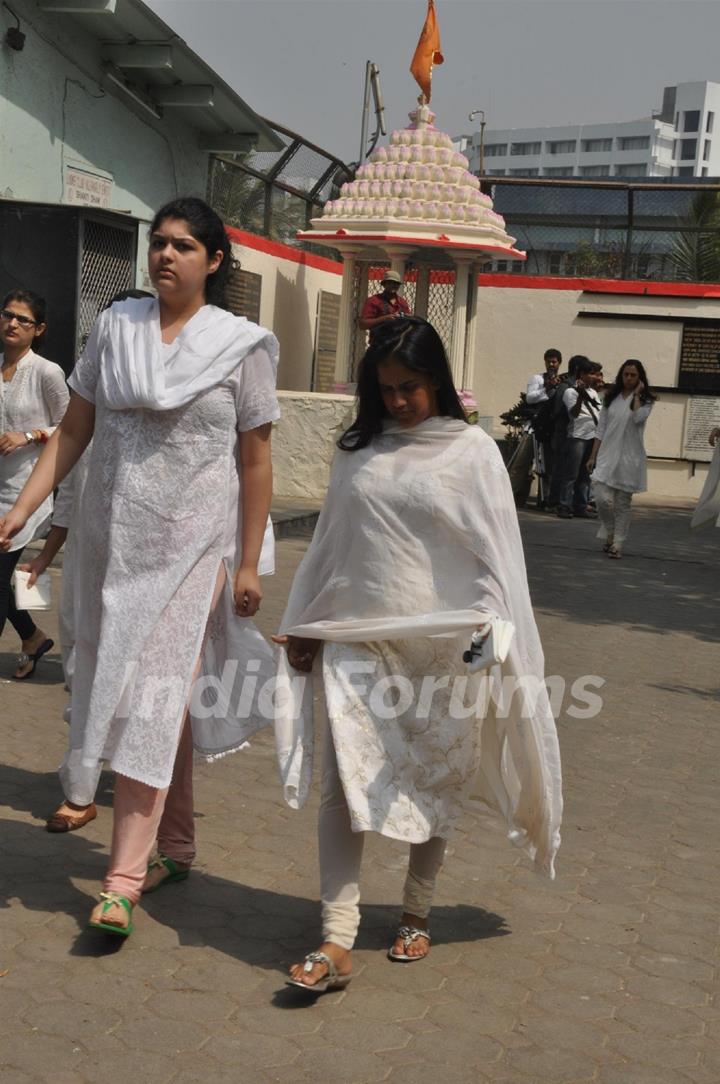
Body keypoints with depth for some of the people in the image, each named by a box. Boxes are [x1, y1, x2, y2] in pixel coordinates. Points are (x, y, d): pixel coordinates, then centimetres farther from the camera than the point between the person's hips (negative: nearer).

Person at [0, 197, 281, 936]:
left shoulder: (241, 345, -2)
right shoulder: (114, 328, 6)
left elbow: (255, 462, -2)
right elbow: (73, 430, 7)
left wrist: (248, 563, -4)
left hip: (190, 544, -3)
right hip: (112, 536, 3)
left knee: (153, 695, -8)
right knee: (164, 698, 11)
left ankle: (124, 875, -2)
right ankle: (175, 847, 26)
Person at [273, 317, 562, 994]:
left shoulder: (471, 451, -1)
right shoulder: (358, 451, 9)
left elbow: (497, 556, -2)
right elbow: (327, 547, 16)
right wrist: (303, 629, 16)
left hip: (441, 649, -2)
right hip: (357, 641, 2)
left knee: (432, 785, 10)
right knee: (343, 781, -5)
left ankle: (416, 915, 30)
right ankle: (337, 943, -2)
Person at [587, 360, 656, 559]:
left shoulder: (645, 401, 1)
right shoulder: (611, 398, 9)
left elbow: (638, 418, -21)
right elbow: (600, 430, 11)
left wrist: (636, 394, -10)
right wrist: (593, 456, 7)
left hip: (629, 458, -2)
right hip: (607, 456, 2)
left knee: (623, 504, 3)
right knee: (603, 499, -12)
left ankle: (617, 544, 10)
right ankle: (609, 534, 12)